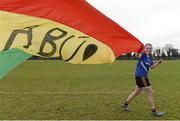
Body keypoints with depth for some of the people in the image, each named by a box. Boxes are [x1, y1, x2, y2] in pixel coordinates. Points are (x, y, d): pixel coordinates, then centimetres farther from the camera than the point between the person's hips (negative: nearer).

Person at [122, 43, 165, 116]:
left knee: (136, 92, 20)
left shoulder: (150, 57, 10)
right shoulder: (142, 55, -13)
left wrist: (159, 62, 4)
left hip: (144, 76, 9)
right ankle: (154, 110, 13)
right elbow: (137, 56, -36)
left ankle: (125, 104, 33)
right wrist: (138, 53, -57)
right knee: (150, 93, -2)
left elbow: (152, 66, 18)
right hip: (140, 76, -9)